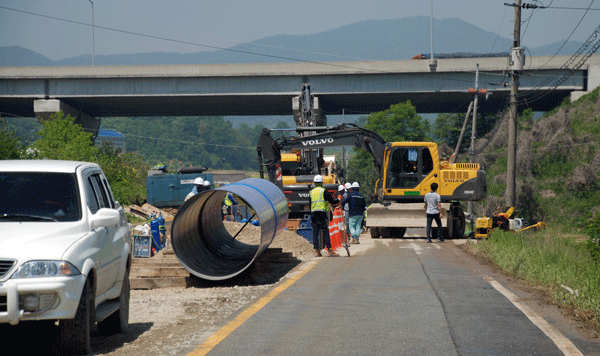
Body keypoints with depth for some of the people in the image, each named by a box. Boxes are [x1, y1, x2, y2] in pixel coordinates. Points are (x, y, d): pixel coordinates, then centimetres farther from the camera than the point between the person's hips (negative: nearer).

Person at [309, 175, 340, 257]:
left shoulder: (311, 192, 15)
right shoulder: (324, 191, -2)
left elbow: (310, 205, 15)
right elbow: (332, 201, -2)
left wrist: (311, 218, 19)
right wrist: (338, 200, 20)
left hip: (313, 213, 5)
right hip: (322, 213, -5)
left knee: (315, 232, 5)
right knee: (325, 232, -6)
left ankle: (316, 251, 3)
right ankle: (329, 249, -9)